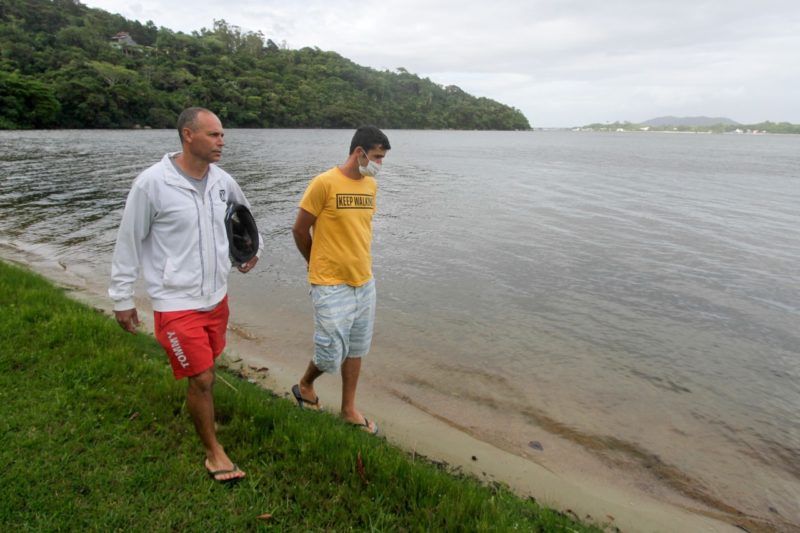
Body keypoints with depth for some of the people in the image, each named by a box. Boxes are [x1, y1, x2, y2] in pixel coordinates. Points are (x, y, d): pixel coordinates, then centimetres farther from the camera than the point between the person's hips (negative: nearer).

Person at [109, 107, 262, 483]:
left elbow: (243, 211, 23)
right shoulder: (152, 183, -17)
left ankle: (202, 415, 45)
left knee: (205, 368, 20)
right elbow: (129, 243, -8)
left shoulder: (221, 180, -1)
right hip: (177, 303, -5)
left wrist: (254, 247, 25)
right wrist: (122, 298, -3)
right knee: (201, 378, -2)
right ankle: (213, 451, 19)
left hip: (216, 296, 6)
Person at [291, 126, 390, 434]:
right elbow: (299, 230, -6)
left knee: (356, 349, 15)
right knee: (332, 353, 2)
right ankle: (305, 385, 34)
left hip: (364, 282, 6)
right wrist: (317, 263, 7)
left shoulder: (371, 185, 5)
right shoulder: (324, 183, -15)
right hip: (331, 285, -6)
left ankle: (349, 409, 32)